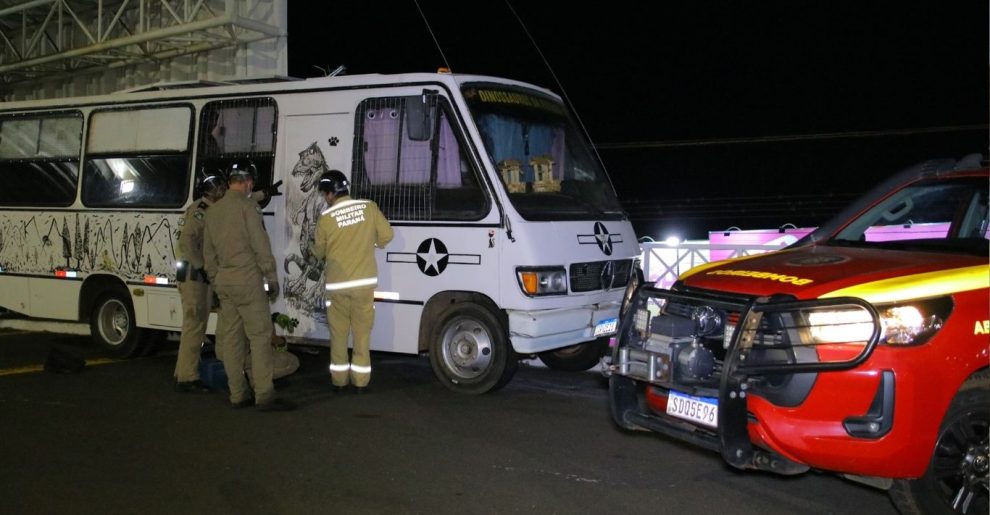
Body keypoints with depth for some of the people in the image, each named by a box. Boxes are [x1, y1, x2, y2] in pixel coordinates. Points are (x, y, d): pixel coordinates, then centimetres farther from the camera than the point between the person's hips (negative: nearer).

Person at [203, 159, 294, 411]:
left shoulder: (213, 210, 13)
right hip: (248, 280, -8)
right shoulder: (247, 206, -10)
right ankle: (264, 395, -7)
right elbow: (261, 246, -13)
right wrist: (272, 279, -5)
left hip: (224, 282, 8)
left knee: (231, 338, 8)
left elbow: (208, 252, 17)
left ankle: (238, 394, 12)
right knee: (260, 336, -5)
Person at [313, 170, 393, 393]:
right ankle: (361, 381, 11)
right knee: (362, 334, 8)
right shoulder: (369, 207, -5)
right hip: (364, 282, 1)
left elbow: (319, 252, 4)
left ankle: (339, 380, 17)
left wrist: (315, 253, 27)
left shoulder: (326, 217, -8)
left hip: (337, 284, -1)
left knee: (338, 334, 11)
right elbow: (386, 235, 1)